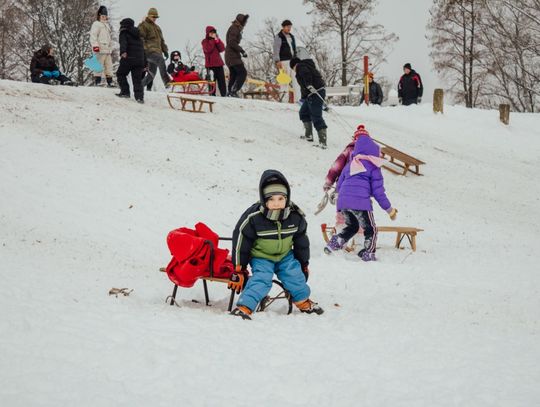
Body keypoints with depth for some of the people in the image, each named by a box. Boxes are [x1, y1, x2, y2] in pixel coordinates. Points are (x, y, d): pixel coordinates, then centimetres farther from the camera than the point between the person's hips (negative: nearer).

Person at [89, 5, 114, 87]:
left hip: (108, 49, 9)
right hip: (100, 50, -9)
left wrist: (111, 48, 31)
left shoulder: (107, 25, 25)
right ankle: (97, 82, -9)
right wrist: (95, 45, -21)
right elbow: (93, 35, -12)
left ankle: (110, 82, 13)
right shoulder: (96, 24, -3)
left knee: (109, 66, 9)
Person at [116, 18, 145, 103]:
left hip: (128, 58, -5)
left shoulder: (124, 33, 2)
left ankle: (125, 92, 6)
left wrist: (123, 52, -37)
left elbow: (123, 42, -18)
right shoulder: (138, 34, 22)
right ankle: (139, 96, -8)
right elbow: (142, 47, 25)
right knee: (137, 79, 5)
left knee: (121, 74, 13)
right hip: (139, 59, 5)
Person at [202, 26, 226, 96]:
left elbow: (222, 49, 1)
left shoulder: (217, 40, 15)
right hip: (210, 64, -4)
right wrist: (212, 40, -11)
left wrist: (217, 40, -8)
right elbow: (208, 49, -16)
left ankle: (224, 94, -1)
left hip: (218, 63, 4)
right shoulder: (205, 41, 3)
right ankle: (212, 95, -4)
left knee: (222, 80, 0)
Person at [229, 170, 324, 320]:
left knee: (295, 275, -1)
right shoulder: (253, 217, -25)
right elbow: (241, 241, -15)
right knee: (261, 278, -23)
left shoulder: (295, 216, -14)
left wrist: (303, 263, 12)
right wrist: (239, 269, -11)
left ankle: (304, 302, 25)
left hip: (285, 255, 4)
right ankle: (244, 308, -29)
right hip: (260, 257, -4)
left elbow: (301, 241, 3)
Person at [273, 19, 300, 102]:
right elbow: (276, 50, -7)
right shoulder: (279, 37, -2)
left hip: (293, 61, 7)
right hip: (284, 61, -7)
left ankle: (297, 98, 1)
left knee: (296, 80, 1)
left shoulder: (292, 37, 19)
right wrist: (277, 61, -16)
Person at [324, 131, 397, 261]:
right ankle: (368, 254, -3)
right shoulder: (373, 167, 7)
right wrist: (389, 209, 10)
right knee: (371, 230, 9)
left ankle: (336, 242, 2)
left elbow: (339, 185, 26)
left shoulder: (350, 164, 24)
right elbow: (378, 191, 3)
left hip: (342, 201, 6)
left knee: (352, 226, 25)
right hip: (360, 202, -6)